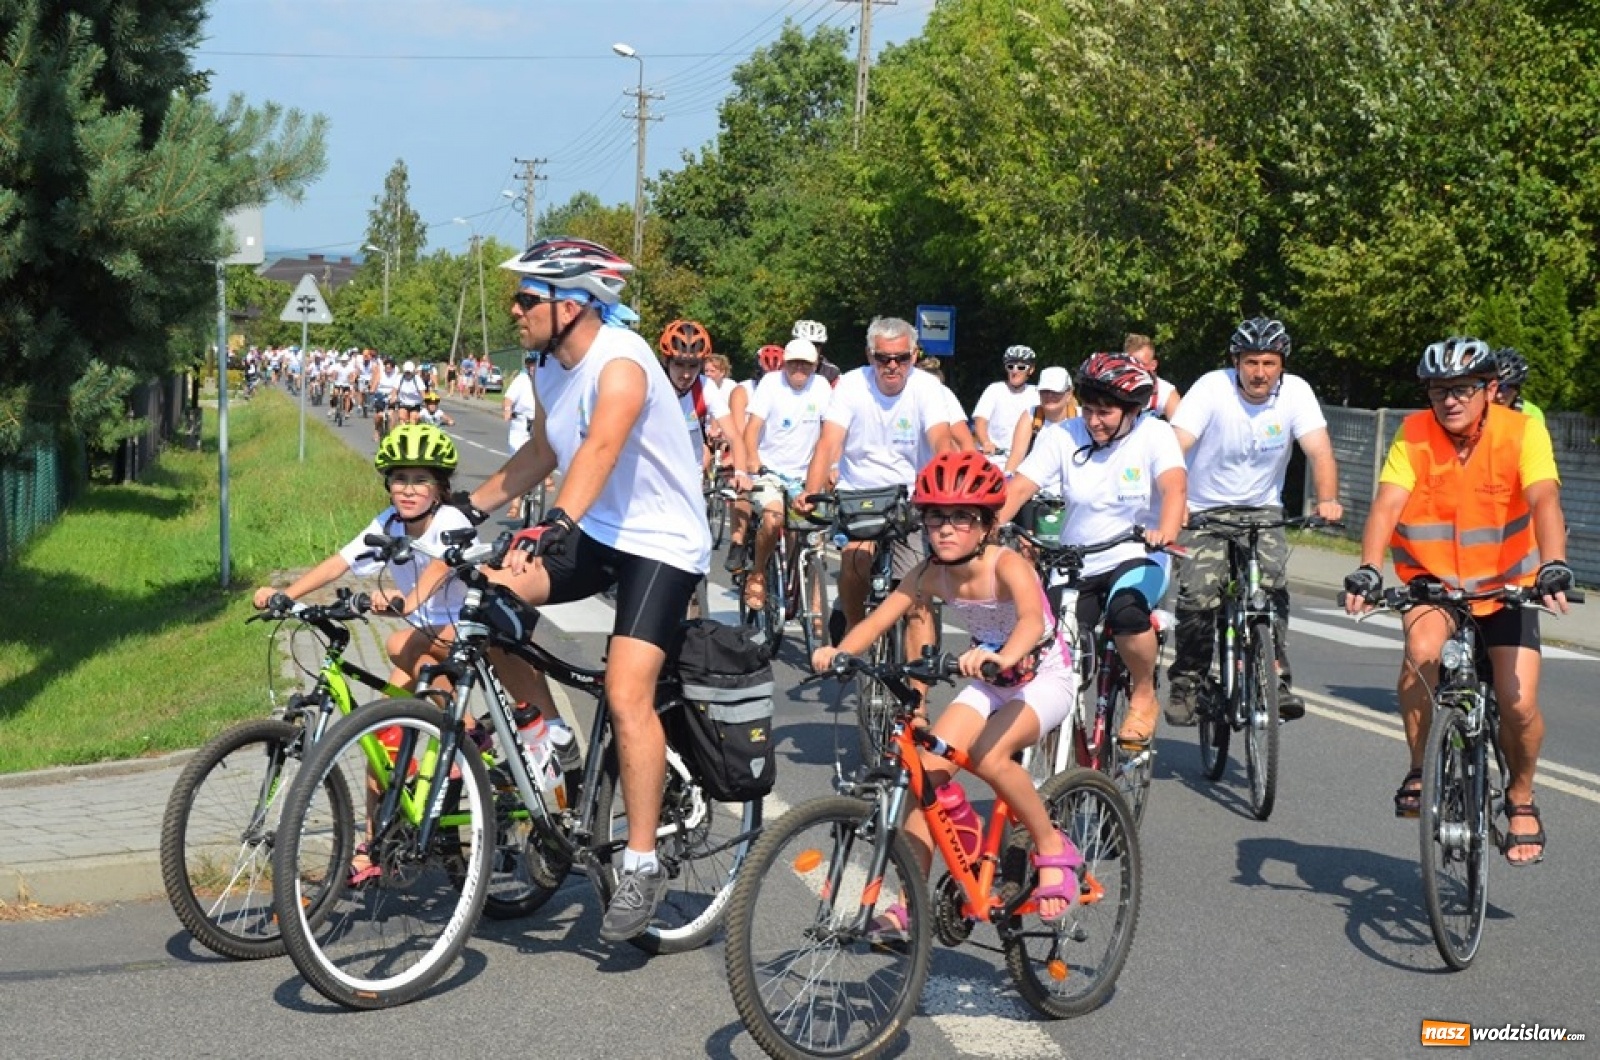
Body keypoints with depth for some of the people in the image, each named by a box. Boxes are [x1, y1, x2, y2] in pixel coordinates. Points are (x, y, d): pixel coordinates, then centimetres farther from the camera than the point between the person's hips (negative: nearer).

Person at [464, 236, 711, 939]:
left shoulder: (620, 362, -22)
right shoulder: (549, 367, 4)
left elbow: (599, 448, -39)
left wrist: (560, 522, -54)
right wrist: (472, 505, 14)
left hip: (662, 543, -8)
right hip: (592, 533, 8)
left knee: (627, 695, -20)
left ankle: (641, 866, -10)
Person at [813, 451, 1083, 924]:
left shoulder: (1006, 565, -27)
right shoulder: (931, 574, -11)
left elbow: (1033, 618, -45)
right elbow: (877, 620, -18)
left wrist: (1004, 656, -67)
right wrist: (839, 650, -39)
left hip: (1045, 677, -6)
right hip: (989, 682, 6)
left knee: (988, 755, -31)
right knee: (928, 765, -13)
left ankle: (1053, 849, -8)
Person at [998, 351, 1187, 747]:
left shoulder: (1154, 435, -9)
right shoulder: (1062, 437, -5)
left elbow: (1175, 486, -27)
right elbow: (1018, 487, -15)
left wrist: (1165, 533, -48)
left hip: (1136, 559, -3)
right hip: (1076, 566, 3)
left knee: (1127, 610, -34)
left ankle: (1143, 698, -8)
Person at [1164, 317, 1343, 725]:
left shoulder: (1295, 392, -11)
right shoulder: (1212, 388, -18)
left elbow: (1320, 451, -19)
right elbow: (1176, 446, -27)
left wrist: (1328, 500, -38)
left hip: (1262, 509, 2)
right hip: (1204, 510, -2)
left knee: (1272, 582, -22)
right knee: (1199, 593, -18)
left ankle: (1278, 681, -11)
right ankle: (1186, 683, 2)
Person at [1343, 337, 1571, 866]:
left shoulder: (1523, 431, -17)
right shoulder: (1414, 434, -14)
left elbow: (1545, 501, -30)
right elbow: (1387, 505, -24)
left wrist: (1553, 566, -47)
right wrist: (1368, 571, -41)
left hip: (1507, 584, 0)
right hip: (1432, 580, 0)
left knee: (1519, 705, -14)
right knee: (1422, 648, -32)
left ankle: (1521, 798, 17)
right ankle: (1421, 768, -9)